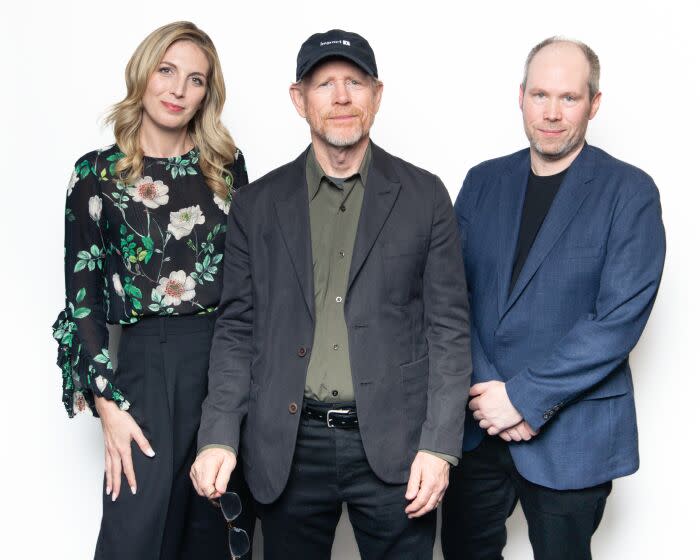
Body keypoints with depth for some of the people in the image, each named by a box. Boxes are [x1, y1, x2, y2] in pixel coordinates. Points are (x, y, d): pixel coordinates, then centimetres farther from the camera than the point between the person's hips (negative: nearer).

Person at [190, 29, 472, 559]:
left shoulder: (424, 196, 1)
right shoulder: (256, 204, 5)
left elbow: (449, 326, 0)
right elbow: (237, 328, 6)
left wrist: (439, 444, -7)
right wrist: (219, 436, -4)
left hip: (392, 442, -1)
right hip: (288, 448, 1)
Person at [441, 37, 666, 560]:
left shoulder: (629, 191, -7)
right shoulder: (484, 181, 6)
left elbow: (620, 316, -15)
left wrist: (525, 396, -17)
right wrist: (491, 393, -11)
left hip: (570, 435, -4)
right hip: (479, 421, 4)